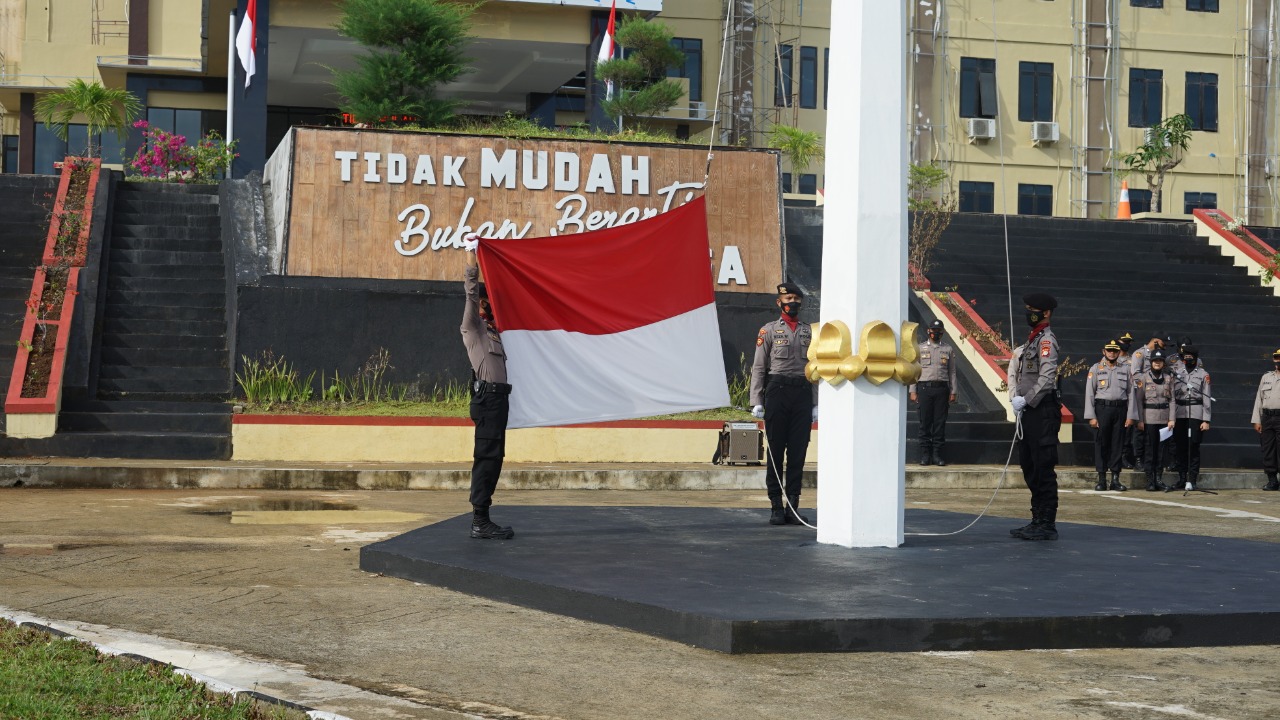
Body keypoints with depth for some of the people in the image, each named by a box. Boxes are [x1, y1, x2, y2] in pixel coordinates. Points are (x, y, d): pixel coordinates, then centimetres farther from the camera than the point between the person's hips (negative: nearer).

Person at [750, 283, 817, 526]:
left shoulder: (810, 332, 13)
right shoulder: (769, 330, 5)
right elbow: (759, 368, 2)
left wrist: (816, 403, 6)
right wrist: (756, 401, -6)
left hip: (803, 393, 3)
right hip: (777, 392, -3)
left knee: (798, 451, 2)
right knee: (775, 451, -1)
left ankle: (794, 506, 7)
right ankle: (776, 507, 2)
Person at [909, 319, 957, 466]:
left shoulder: (949, 349, 11)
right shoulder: (920, 348, 10)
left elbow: (952, 372, 9)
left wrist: (953, 392, 3)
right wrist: (913, 391, 1)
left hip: (941, 388, 0)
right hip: (924, 388, 0)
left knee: (940, 423, 0)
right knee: (924, 423, -1)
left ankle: (937, 453, 4)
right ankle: (925, 454, 3)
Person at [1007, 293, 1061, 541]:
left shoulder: (1046, 340, -10)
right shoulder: (1032, 341, 20)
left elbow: (1047, 378, -20)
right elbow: (1017, 374, 17)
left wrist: (1026, 400, -18)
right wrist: (1015, 399, 0)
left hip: (1043, 413, -10)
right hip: (1029, 414, 10)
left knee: (1043, 469, -8)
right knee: (1030, 468, 13)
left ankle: (1048, 525, -5)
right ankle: (1038, 520, 20)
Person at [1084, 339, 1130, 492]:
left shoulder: (1125, 369, 11)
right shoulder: (1096, 369, 5)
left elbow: (1130, 393, 10)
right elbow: (1089, 393, 1)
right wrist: (1091, 416, -7)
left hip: (1120, 409, 2)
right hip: (1102, 409, -2)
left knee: (1118, 445, 3)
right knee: (1101, 445, -1)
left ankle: (1115, 479, 8)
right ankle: (1101, 480, 4)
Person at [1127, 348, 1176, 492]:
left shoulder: (1168, 378, 9)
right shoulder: (1143, 377, 1)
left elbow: (1172, 399, 6)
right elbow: (1138, 399, -1)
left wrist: (1171, 419, -3)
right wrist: (1139, 420, -7)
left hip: (1164, 417, 3)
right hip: (1149, 417, -3)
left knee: (1162, 449, 2)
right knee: (1150, 449, -2)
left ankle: (1158, 479, 9)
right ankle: (1150, 481, 1)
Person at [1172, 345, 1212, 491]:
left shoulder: (1203, 375, 4)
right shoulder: (1177, 374, 12)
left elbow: (1207, 398, 0)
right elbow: (1172, 396, 10)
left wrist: (1206, 420, -7)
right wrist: (1171, 418, 3)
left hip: (1196, 414, -3)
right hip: (1179, 414, 3)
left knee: (1193, 448, -6)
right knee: (1179, 447, 4)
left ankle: (1192, 480, -4)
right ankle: (1182, 478, 14)